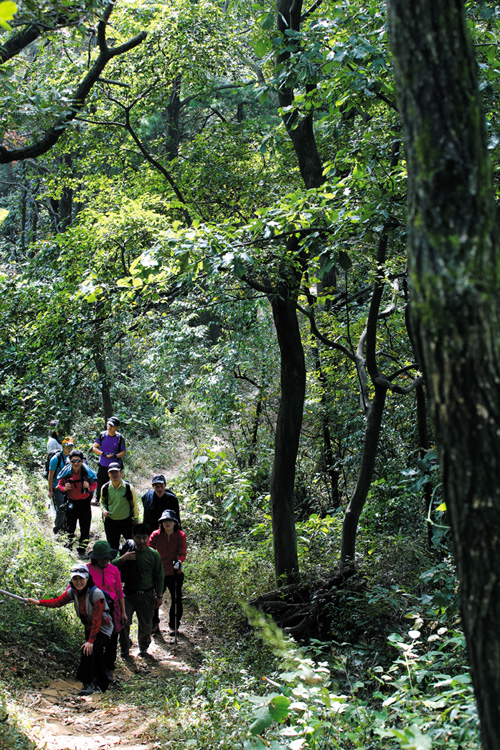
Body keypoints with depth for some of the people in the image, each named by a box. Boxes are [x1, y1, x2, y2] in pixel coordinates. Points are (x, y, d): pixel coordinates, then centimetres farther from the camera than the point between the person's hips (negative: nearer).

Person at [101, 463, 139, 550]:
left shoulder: (128, 487, -11)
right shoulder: (105, 488, -4)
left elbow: (134, 505, 0)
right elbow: (102, 501, 14)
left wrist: (136, 520, 4)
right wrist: (104, 509, -7)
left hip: (127, 522, -2)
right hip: (110, 522, 2)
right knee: (112, 547, 15)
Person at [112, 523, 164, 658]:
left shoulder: (154, 555, -3)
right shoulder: (126, 550, 0)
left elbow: (159, 576, 4)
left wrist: (159, 595, 4)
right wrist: (123, 558, -17)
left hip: (147, 595, 0)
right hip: (128, 594, 0)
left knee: (145, 625, 10)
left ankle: (143, 648, 36)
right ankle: (125, 649, 11)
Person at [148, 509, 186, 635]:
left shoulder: (180, 535, -6)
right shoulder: (156, 535, -5)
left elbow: (182, 553, -10)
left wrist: (179, 561, -30)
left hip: (175, 573, 0)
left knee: (176, 599, 7)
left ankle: (174, 626, 24)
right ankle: (154, 624, 26)